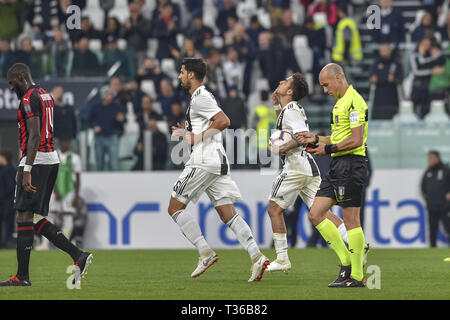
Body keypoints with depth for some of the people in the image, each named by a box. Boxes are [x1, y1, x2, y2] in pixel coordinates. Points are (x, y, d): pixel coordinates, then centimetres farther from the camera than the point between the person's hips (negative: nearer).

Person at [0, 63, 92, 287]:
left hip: (36, 160, -9)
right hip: (52, 158, 9)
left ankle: (22, 276, -4)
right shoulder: (45, 96, 18)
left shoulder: (28, 100, -12)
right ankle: (78, 255, 2)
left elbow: (34, 136, -21)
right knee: (37, 219, 10)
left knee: (24, 217, -5)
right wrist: (23, 167, 28)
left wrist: (27, 171, -24)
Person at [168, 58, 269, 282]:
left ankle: (205, 252, -8)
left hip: (204, 162, -10)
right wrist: (187, 134, 18)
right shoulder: (201, 97, 22)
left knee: (175, 208, -1)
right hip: (218, 162, 10)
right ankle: (256, 256, -11)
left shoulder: (200, 98, -9)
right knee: (228, 214, 2)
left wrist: (196, 138, -15)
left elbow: (224, 121, -21)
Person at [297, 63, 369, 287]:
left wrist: (328, 148, -14)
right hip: (338, 166, 11)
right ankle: (346, 261, 10)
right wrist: (316, 139, 17)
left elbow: (356, 140, -20)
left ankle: (357, 276, -3)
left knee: (351, 220, -7)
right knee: (315, 214, 6)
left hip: (351, 164, -11)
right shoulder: (341, 102, 19)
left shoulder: (353, 102, -13)